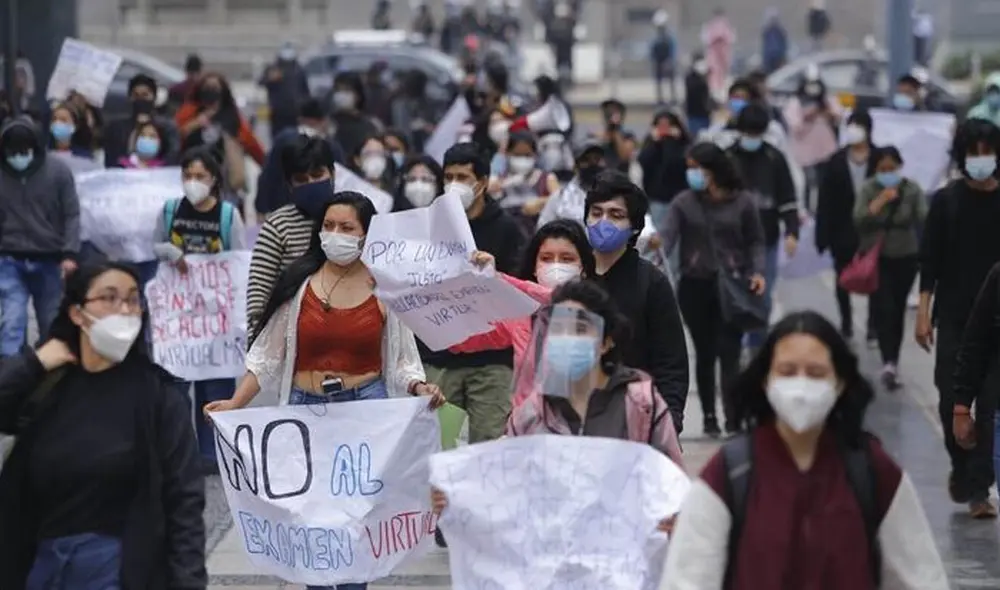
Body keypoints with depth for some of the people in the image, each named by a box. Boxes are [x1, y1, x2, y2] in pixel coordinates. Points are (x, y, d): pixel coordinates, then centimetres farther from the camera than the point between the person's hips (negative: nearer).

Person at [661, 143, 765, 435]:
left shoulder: (742, 201, -1)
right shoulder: (684, 202, 1)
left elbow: (755, 241, 7)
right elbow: (668, 238, -9)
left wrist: (757, 272, -9)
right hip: (695, 285, 2)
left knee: (728, 352, -9)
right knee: (704, 353, 10)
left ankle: (733, 419, -11)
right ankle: (709, 416, 20)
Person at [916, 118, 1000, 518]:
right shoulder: (945, 201, 0)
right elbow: (930, 260, 1)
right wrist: (923, 313, -4)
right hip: (953, 317, 1)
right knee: (951, 399, 4)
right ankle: (961, 467, 28)